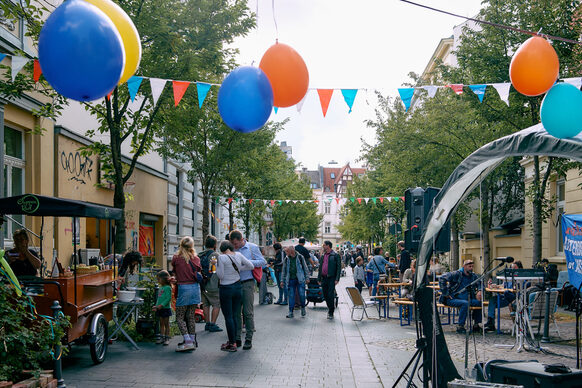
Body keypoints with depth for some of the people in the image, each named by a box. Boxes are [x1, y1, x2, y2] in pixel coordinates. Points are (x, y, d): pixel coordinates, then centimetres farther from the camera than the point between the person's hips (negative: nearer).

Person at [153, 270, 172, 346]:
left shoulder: (167, 288, -12)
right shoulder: (160, 288, 13)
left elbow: (168, 298, -19)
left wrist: (161, 305, -23)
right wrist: (156, 306, 10)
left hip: (166, 308, -8)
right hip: (160, 309, 8)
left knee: (166, 324, 0)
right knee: (161, 323, 11)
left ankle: (167, 338, 5)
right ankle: (162, 337, 18)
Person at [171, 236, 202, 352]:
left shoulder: (176, 258, -6)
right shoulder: (196, 259, 2)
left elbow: (174, 272, 7)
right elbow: (199, 273, 11)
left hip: (184, 288, -4)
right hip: (195, 288, 5)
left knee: (180, 317, 3)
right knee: (191, 316, 13)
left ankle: (188, 342, -8)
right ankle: (192, 341, 16)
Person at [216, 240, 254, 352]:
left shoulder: (221, 257, -13)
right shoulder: (238, 255, 2)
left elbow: (220, 275, -12)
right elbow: (251, 266, 8)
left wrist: (216, 265, 2)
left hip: (226, 289, -5)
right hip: (238, 287, 5)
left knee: (228, 317, 1)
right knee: (235, 316, 12)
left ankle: (232, 344, 3)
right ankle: (233, 341, 18)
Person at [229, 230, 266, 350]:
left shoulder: (252, 247, 0)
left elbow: (263, 262, -3)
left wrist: (247, 262, -15)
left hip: (247, 283, -4)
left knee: (248, 312, -3)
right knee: (235, 312, 6)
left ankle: (249, 339, 5)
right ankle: (237, 338, 15)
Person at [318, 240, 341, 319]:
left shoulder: (335, 255, -5)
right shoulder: (323, 255, 15)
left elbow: (339, 267, -7)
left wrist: (337, 279, -14)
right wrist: (319, 278, 15)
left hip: (331, 278, -6)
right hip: (324, 278, 6)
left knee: (330, 295, -7)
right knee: (325, 295, 10)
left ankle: (331, 313, 0)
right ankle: (330, 307, 28)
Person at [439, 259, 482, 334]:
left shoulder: (473, 276, 11)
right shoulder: (456, 274, -9)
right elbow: (442, 279, -18)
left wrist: (479, 291, 5)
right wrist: (445, 293, -20)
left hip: (466, 299, 6)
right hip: (452, 299, -6)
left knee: (479, 302, -14)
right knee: (465, 303, -34)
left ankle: (476, 325, 0)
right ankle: (460, 326, -23)